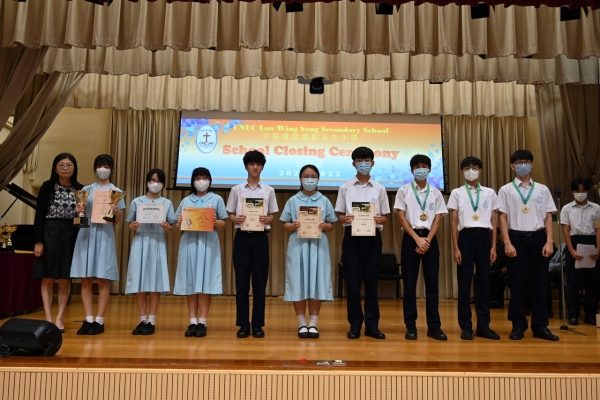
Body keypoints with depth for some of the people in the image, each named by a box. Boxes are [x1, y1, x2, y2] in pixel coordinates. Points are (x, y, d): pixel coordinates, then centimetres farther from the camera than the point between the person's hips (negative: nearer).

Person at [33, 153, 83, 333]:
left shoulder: (80, 189, 6)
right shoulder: (47, 186, 2)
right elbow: (39, 215, -2)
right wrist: (38, 241, -8)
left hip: (70, 235, 1)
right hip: (49, 234, -1)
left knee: (65, 278, 3)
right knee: (48, 278, 2)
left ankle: (59, 318, 10)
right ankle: (48, 318, 8)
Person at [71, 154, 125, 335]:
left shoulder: (116, 192, 8)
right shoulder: (86, 189, 13)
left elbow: (117, 221, 5)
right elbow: (81, 213, 14)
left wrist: (117, 212, -16)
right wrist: (78, 211, -8)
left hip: (105, 235, -2)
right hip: (86, 234, 2)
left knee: (103, 280, -3)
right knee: (86, 280, 0)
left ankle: (99, 321, 3)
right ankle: (88, 320, 6)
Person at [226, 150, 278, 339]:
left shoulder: (268, 190, 8)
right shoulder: (236, 189, 7)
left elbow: (272, 215, 9)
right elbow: (230, 214, 8)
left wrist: (267, 219, -13)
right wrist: (236, 219, -13)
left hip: (260, 238, 0)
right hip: (242, 237, 0)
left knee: (260, 283, 3)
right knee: (242, 282, 3)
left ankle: (257, 324, 13)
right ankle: (243, 324, 12)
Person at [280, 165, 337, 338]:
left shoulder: (324, 201, 8)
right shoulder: (293, 201, 6)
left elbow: (331, 226, 8)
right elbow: (285, 225, 6)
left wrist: (324, 226, -13)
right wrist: (294, 226, -15)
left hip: (318, 246, 1)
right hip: (298, 246, 0)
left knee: (316, 282, 1)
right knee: (298, 283, 0)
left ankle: (313, 324, 11)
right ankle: (302, 324, 11)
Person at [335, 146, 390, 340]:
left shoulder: (379, 189, 7)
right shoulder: (345, 188, 5)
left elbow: (385, 217, 8)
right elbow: (339, 214, 6)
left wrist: (380, 219, -15)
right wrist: (345, 218, -17)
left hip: (372, 237, 1)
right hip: (352, 236, -1)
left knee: (371, 281, 5)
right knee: (352, 281, 1)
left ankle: (372, 324, 14)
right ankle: (355, 324, 12)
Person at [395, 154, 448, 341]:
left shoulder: (436, 193, 9)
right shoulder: (404, 191, 3)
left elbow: (438, 219, 4)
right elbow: (401, 217, -3)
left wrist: (428, 240, -10)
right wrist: (417, 239, -12)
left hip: (430, 238, 2)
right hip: (410, 238, -2)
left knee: (432, 283, 3)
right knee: (409, 283, 1)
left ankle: (434, 326, 10)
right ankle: (410, 326, 8)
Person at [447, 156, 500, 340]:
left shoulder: (490, 193, 11)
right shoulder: (457, 193, 5)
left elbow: (493, 221, 10)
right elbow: (454, 221, 2)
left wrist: (493, 246, 4)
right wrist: (455, 248, -5)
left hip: (484, 237, 2)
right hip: (466, 237, -2)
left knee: (484, 282, 5)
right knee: (464, 282, 0)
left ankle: (483, 326, 14)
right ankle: (466, 326, 8)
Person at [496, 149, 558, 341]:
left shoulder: (542, 190, 9)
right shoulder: (506, 190, 2)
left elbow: (548, 217, 8)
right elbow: (502, 218, -1)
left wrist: (549, 241, -2)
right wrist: (507, 243, -9)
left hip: (538, 237, 2)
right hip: (517, 238, -2)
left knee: (540, 282, 5)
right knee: (517, 283, 2)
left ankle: (540, 326, 15)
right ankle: (518, 325, 13)